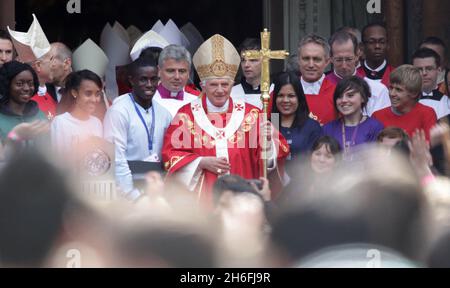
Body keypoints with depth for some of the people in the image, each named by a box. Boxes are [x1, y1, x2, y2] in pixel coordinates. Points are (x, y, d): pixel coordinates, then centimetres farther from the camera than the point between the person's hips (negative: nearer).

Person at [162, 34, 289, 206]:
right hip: (202, 199, -1)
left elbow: (279, 151, 3)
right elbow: (170, 154, 1)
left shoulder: (250, 114, 6)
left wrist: (267, 141, -19)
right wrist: (202, 162, -12)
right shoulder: (187, 115, 4)